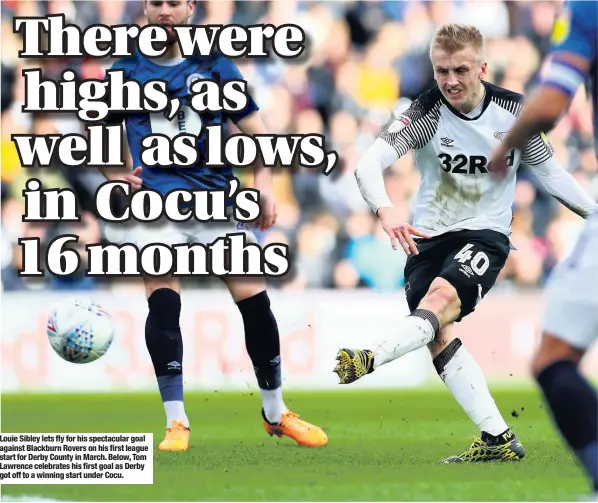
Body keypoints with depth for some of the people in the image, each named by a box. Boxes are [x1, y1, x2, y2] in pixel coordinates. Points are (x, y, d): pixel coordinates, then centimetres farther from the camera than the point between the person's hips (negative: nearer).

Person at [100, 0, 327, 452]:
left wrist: (264, 186, -4)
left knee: (254, 299, -5)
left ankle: (276, 412, 13)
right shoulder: (127, 71, 8)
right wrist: (117, 176, 1)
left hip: (216, 193, 1)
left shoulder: (214, 67, 7)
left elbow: (256, 132, 10)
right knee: (163, 300, -19)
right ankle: (176, 422, -10)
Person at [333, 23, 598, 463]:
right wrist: (385, 210, -45)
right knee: (439, 336, -13)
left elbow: (549, 172, 10)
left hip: (486, 233, -1)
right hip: (428, 236, 1)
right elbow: (370, 162, -26)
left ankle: (370, 357, -52)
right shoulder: (427, 113, -13)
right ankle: (498, 439, -9)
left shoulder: (514, 111, -5)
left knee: (442, 295, -31)